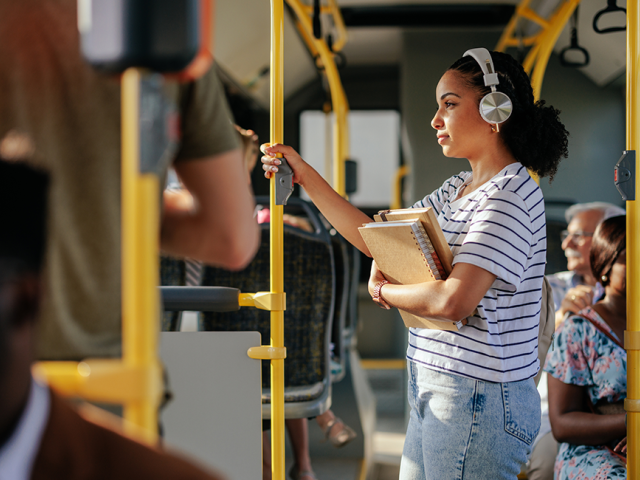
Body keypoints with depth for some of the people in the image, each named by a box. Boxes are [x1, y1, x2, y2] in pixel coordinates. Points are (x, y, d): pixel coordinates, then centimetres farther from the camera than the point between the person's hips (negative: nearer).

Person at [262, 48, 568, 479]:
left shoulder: (510, 195, -15)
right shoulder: (458, 189, 14)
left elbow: (454, 301, -24)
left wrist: (384, 291, -6)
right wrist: (304, 174, 15)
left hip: (478, 399, -9)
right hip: (435, 394, 9)